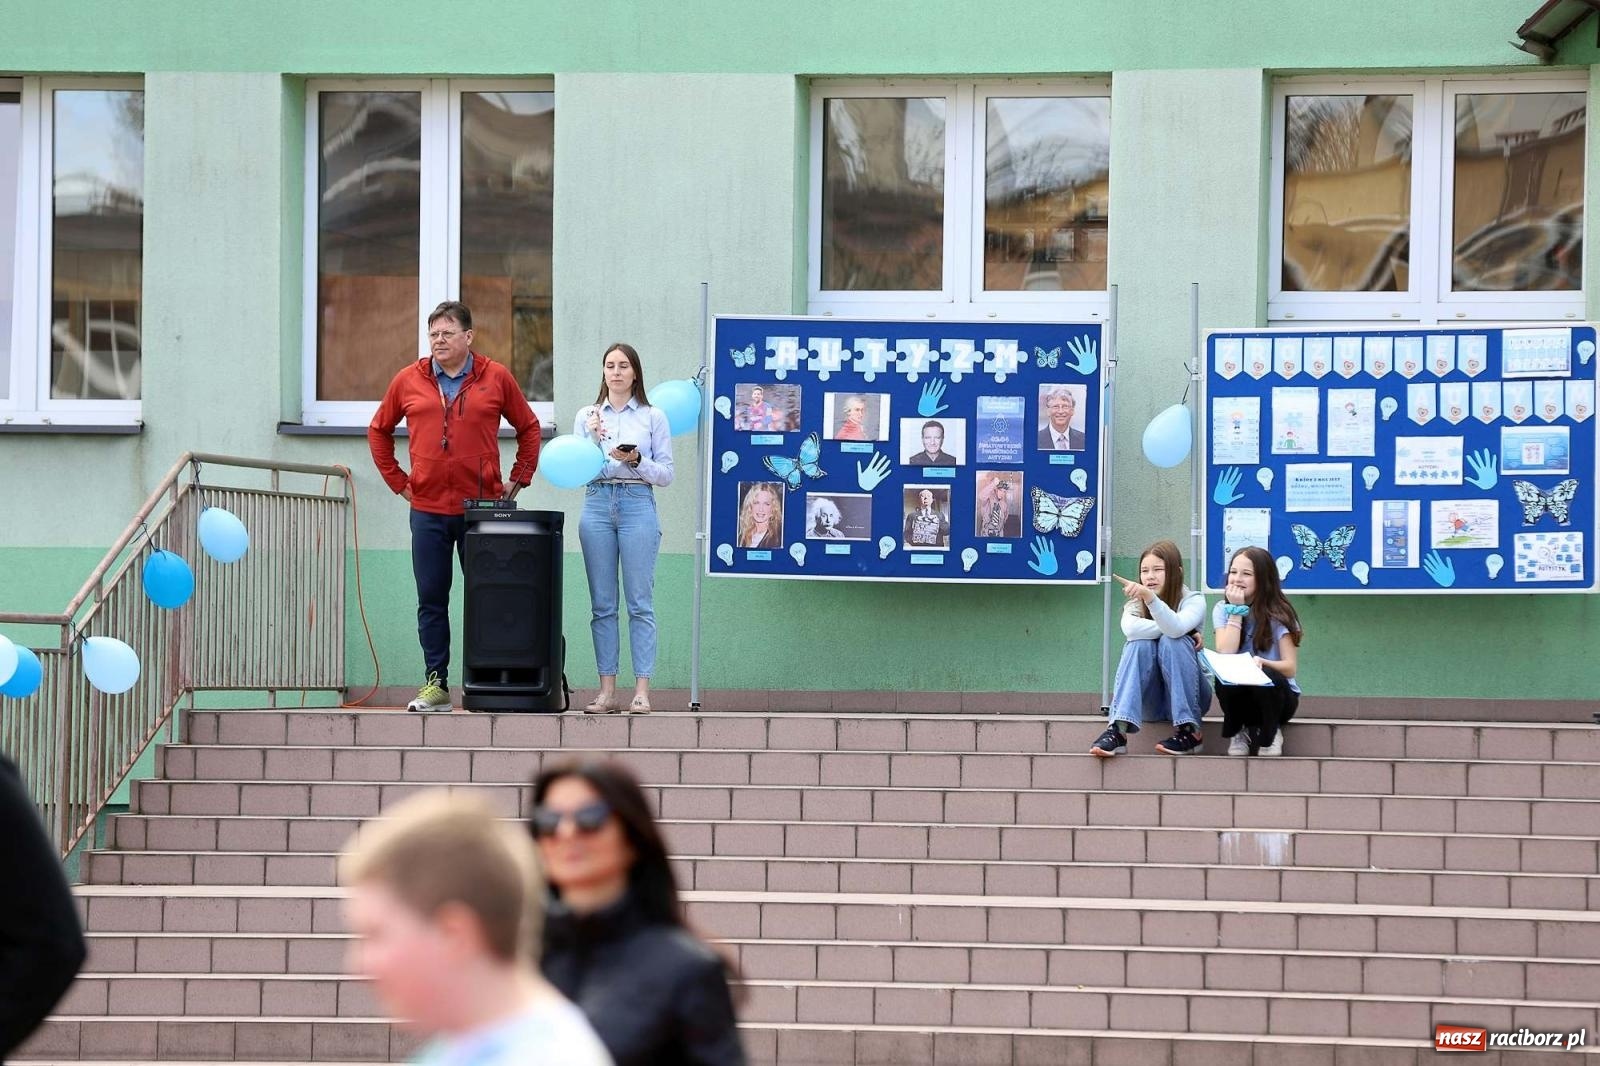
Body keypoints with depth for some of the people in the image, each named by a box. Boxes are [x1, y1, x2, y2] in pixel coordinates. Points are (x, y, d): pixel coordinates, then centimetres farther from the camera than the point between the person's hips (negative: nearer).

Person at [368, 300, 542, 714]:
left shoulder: (496, 378, 3)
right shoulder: (408, 381, 6)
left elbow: (529, 427, 13)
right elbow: (379, 431, 17)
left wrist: (519, 479, 7)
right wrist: (398, 481, 10)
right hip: (427, 510, 2)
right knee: (431, 601, 3)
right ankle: (435, 684, 8)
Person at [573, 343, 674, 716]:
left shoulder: (653, 417, 7)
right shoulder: (587, 416, 13)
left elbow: (665, 474, 4)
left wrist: (636, 460, -12)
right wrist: (593, 442, -5)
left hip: (637, 506, -2)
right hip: (597, 504, 2)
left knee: (640, 602, -5)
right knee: (602, 604, 2)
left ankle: (642, 691, -6)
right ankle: (607, 691, 3)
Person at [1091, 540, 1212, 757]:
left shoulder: (1193, 600, -6)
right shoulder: (1136, 602, 4)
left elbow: (1175, 629, -30)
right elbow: (1130, 628, -22)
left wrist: (1150, 597, -43)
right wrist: (1166, 628, -23)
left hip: (1186, 698, -2)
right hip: (1150, 702, 2)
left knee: (1172, 641, -27)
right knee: (1140, 644, -25)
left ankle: (1189, 731, -27)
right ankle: (1117, 730, -40)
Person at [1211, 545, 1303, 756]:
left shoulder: (1278, 613, -7)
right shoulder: (1222, 610, 0)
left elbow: (1290, 668, -14)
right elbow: (1225, 654, -16)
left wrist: (1263, 664, -35)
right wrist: (1236, 609, -15)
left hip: (1275, 693, -1)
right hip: (1239, 695, 1)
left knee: (1266, 676, -35)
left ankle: (1269, 736, -6)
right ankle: (1240, 733, -3)